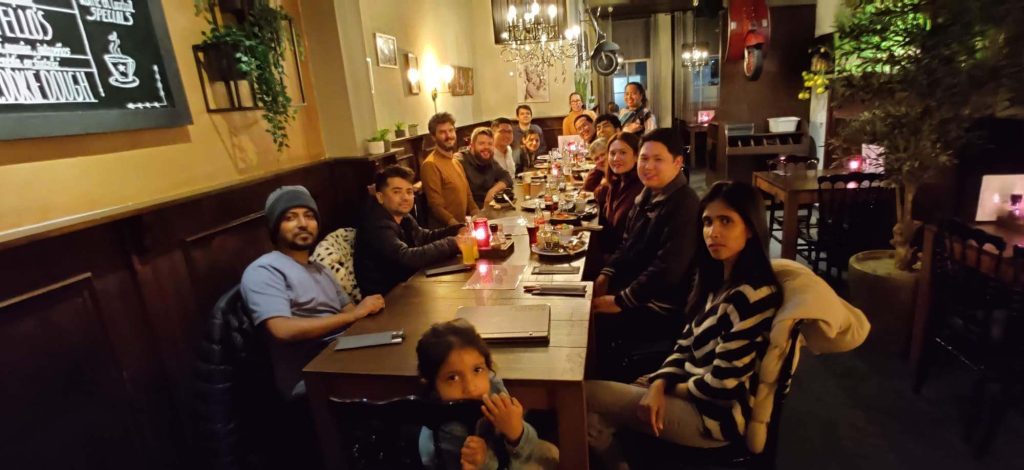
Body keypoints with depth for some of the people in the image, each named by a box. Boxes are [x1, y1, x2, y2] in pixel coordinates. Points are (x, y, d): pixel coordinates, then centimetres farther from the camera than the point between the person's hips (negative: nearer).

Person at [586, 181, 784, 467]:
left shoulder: (751, 296, -24)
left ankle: (615, 460, 17)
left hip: (716, 412, -8)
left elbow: (723, 383, -23)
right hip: (693, 393, 8)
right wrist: (660, 384, -8)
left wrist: (676, 389, -6)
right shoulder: (719, 280, 5)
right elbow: (687, 343, 8)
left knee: (585, 394, -7)